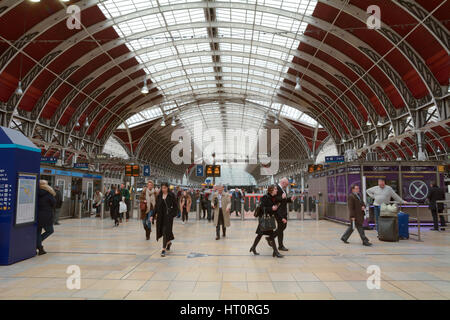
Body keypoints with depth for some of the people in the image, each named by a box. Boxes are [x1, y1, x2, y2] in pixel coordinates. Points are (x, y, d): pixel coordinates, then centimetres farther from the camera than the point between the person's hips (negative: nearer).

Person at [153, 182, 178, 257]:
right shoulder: (159, 196, 7)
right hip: (160, 215, 5)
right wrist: (153, 215, 5)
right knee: (161, 231, 11)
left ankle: (164, 249, -5)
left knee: (166, 231, -8)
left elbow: (175, 205, -2)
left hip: (168, 215, -5)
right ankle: (169, 242, 39)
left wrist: (174, 214, -10)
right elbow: (156, 206, 10)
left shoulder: (171, 195, -4)